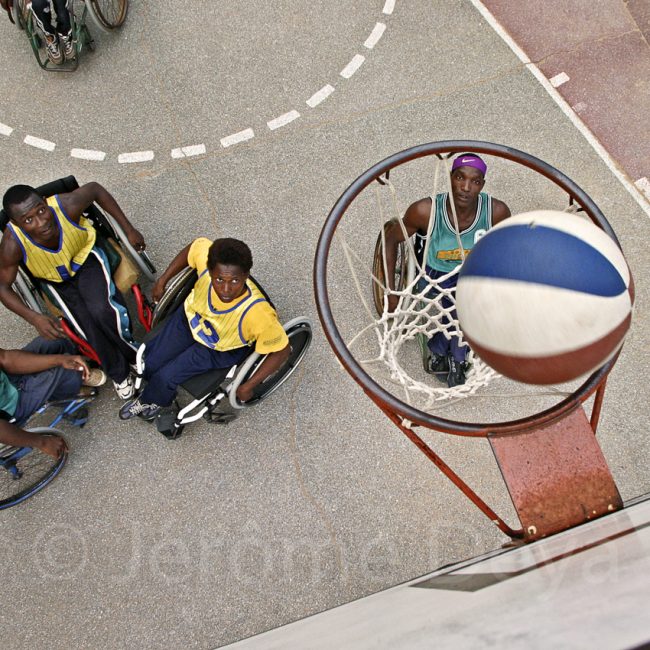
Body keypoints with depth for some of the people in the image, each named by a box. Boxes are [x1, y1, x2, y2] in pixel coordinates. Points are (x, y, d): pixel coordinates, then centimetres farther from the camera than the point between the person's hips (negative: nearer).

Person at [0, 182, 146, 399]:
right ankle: (120, 373, 6)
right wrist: (34, 318, -32)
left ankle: (127, 347, 1)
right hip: (57, 280, 1)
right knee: (91, 326, -19)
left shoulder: (66, 205, -34)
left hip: (85, 258, -1)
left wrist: (128, 229, -10)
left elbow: (95, 189, -13)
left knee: (100, 311, -28)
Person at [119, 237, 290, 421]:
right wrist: (162, 281, -2)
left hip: (220, 349, -3)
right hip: (189, 316, 4)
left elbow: (281, 351, -29)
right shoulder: (207, 259, -35)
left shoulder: (257, 314, -44)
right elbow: (196, 245, -10)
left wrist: (248, 387, -21)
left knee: (164, 378, -6)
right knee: (149, 363, 7)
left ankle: (152, 401, 33)